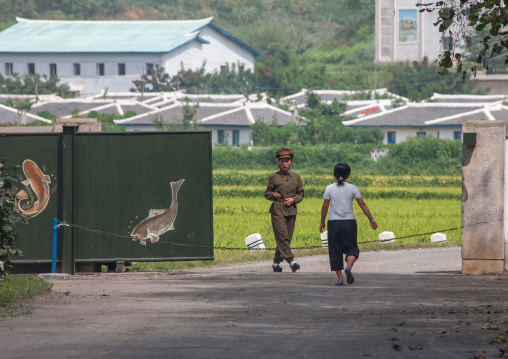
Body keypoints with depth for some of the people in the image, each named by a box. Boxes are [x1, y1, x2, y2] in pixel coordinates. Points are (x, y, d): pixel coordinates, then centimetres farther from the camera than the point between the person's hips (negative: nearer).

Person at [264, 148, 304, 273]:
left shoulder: (296, 177, 11)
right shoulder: (274, 177, 3)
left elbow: (301, 194, 14)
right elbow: (267, 193, 6)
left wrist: (293, 199, -6)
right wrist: (274, 195, -16)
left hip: (291, 210, 4)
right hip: (277, 210, -4)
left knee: (287, 238, 5)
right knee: (282, 237, -16)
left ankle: (276, 262, 17)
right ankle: (291, 261, -23)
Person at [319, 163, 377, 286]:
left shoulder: (329, 188, 0)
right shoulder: (352, 188, 0)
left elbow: (325, 207, 1)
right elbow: (362, 205, 2)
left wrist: (322, 222, 13)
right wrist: (371, 219, 8)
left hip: (333, 222, 0)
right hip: (349, 221, 0)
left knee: (335, 250, 6)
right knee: (351, 248, 9)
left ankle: (339, 278, 3)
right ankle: (348, 267, -21)